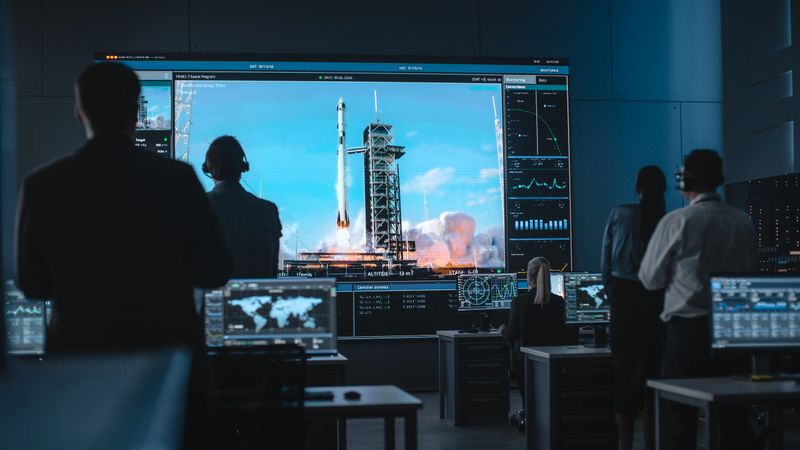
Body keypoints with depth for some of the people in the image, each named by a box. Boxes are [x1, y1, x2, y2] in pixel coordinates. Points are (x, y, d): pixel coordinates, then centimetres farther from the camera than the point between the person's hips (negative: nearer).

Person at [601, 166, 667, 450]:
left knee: (625, 369, 7)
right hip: (658, 302, 0)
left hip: (624, 298, 0)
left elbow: (605, 265, 3)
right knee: (655, 368, 8)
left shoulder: (620, 215, -2)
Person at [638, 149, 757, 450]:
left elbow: (650, 278, -4)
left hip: (687, 327, -4)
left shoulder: (677, 222, -10)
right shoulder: (743, 222, 2)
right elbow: (750, 275, 13)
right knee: (734, 415, 10)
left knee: (682, 416, 3)